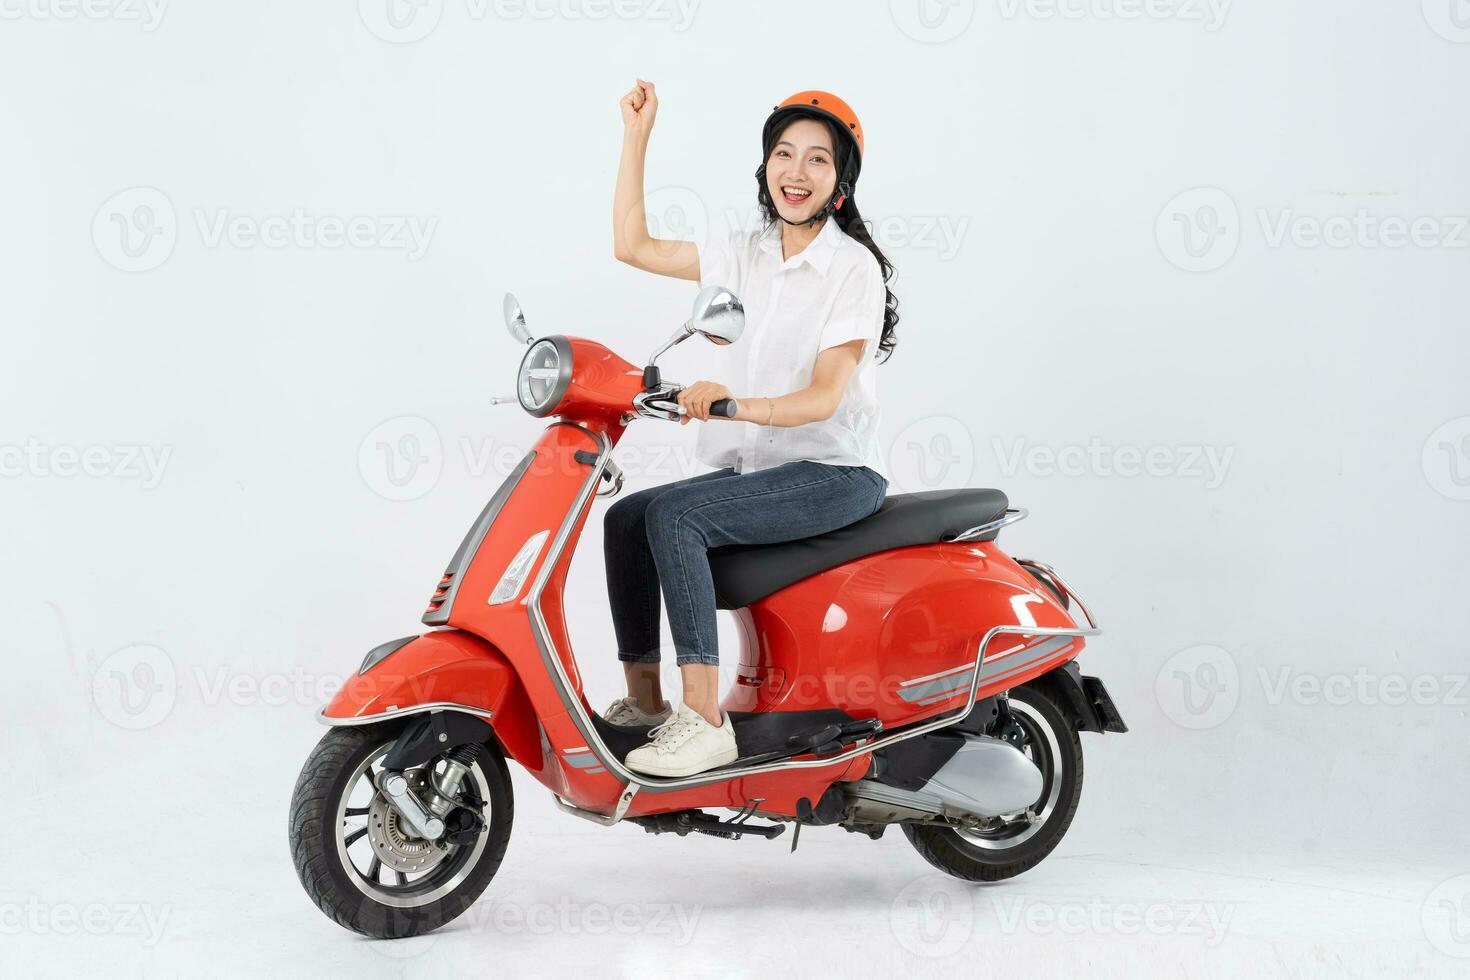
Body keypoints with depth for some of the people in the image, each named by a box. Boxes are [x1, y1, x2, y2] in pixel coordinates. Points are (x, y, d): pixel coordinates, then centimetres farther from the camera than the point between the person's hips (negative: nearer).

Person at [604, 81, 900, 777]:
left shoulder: (854, 267, -10)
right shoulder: (745, 254, 11)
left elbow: (825, 396, -19)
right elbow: (634, 246, 13)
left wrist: (736, 405, -37)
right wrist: (636, 136, 9)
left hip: (835, 475, -7)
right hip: (753, 467, 7)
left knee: (673, 514, -26)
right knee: (623, 518, -11)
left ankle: (705, 722, -29)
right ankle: (643, 699, -5)